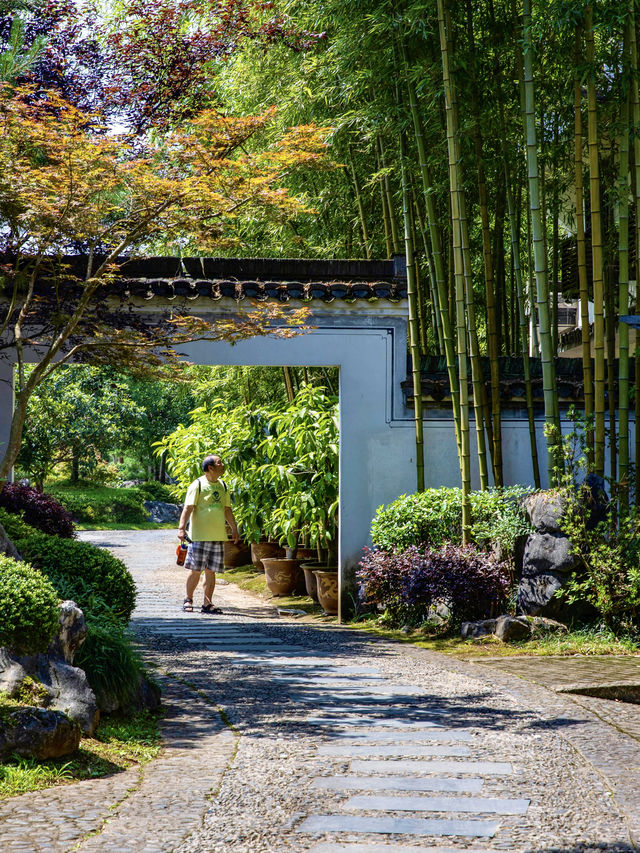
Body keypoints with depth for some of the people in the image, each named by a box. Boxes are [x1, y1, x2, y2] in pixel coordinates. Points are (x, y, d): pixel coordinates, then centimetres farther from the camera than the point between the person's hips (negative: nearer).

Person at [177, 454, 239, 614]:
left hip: (218, 536, 5)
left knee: (211, 571, 5)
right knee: (195, 570, -2)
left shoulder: (223, 486, 14)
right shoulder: (198, 485, -5)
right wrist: (181, 528, -20)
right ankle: (188, 600, 13)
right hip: (200, 535, -5)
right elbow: (188, 507, -11)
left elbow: (227, 509, 23)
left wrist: (234, 528, 21)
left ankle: (207, 604, 10)